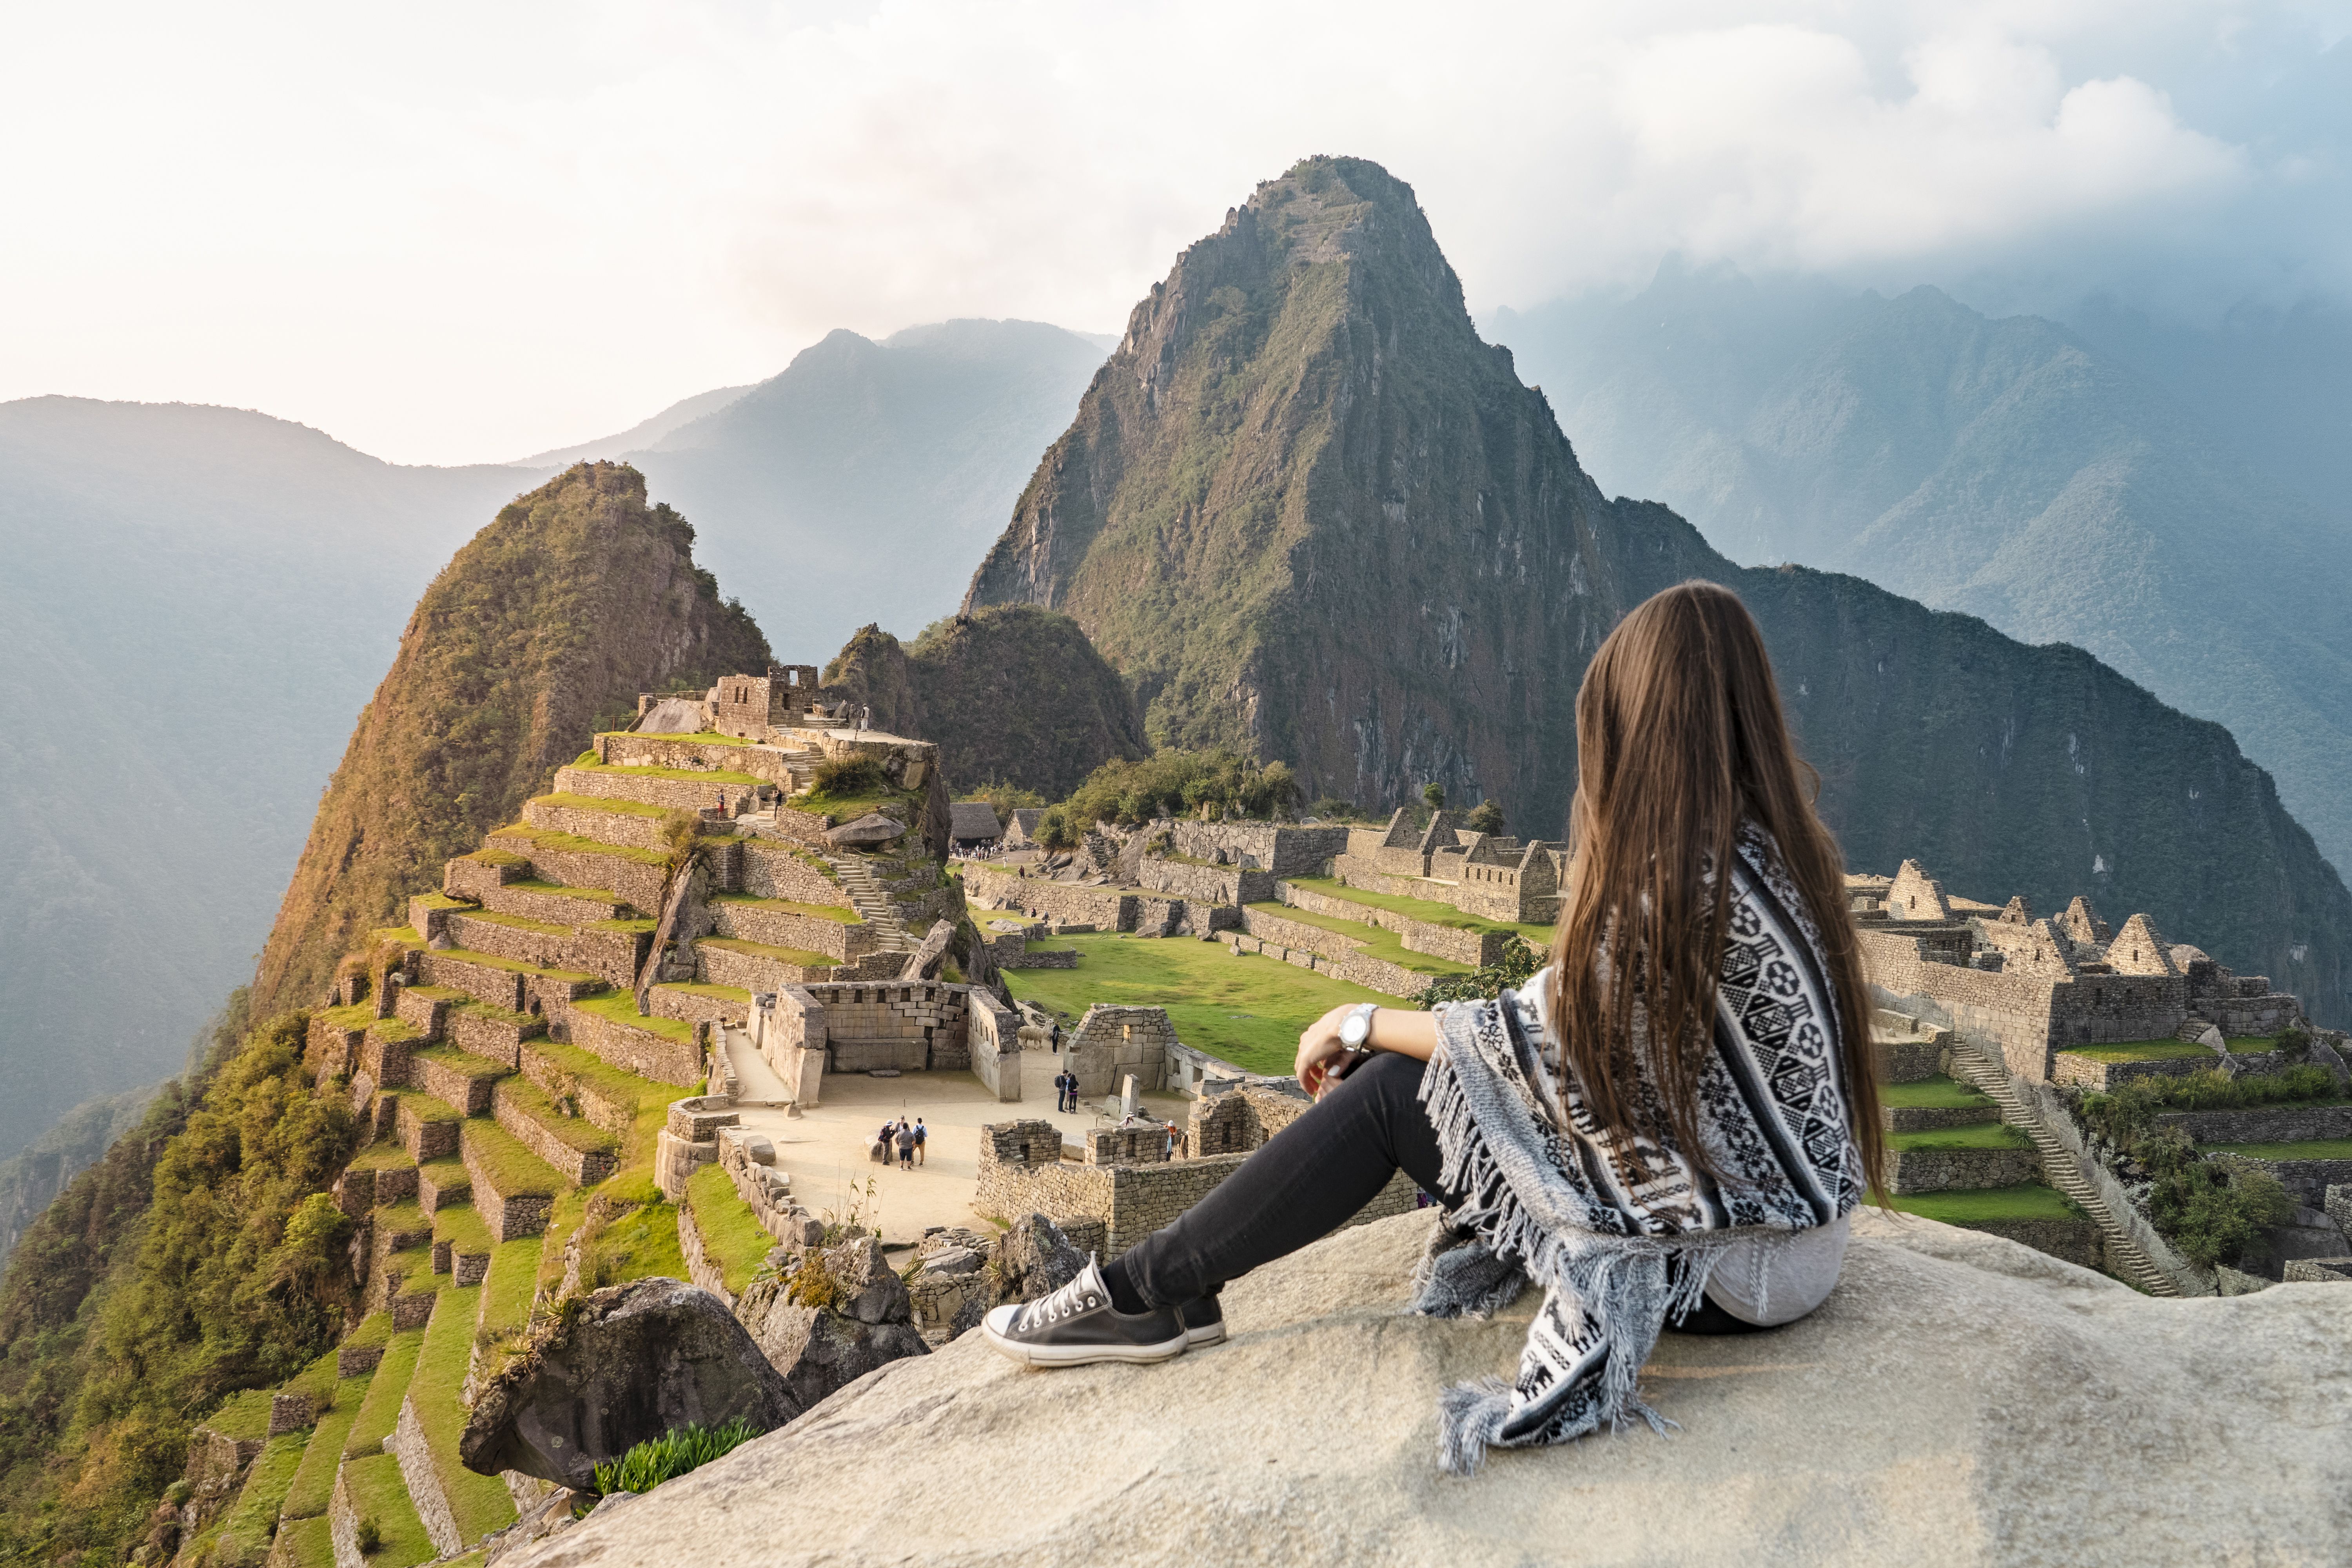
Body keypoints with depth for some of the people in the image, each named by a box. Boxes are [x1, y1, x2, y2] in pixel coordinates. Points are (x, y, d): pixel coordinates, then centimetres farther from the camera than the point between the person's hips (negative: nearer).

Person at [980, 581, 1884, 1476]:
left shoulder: (1691, 876, -25)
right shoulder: (1779, 847, 4)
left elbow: (1542, 1042, -16)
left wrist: (1362, 1025, -4)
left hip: (1739, 1268, -9)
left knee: (1391, 1093, -11)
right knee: (1397, 1069, 4)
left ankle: (1149, 1295, 2)